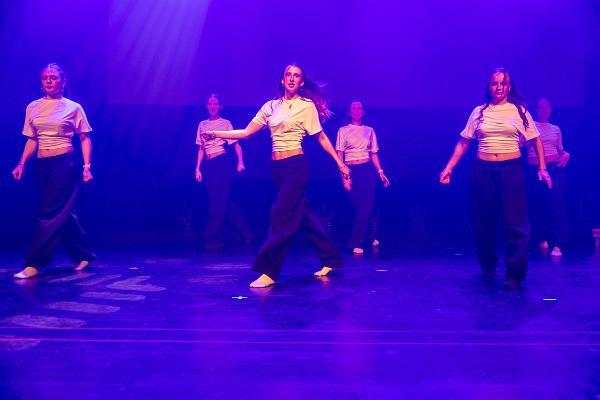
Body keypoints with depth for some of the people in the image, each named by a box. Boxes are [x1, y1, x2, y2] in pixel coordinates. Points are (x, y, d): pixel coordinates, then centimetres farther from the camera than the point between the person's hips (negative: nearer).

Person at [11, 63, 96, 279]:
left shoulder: (73, 108, 0)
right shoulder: (33, 107, 11)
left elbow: (85, 139, 1)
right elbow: (32, 140, 15)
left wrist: (87, 166, -9)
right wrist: (22, 164, 5)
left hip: (65, 163, -5)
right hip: (42, 164, 5)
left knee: (50, 213, -9)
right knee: (63, 212, 11)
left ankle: (34, 263, -7)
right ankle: (83, 256, 24)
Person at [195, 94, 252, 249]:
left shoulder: (225, 123, 3)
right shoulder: (202, 125, 15)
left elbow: (236, 144, -3)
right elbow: (201, 149, 16)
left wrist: (240, 162, -17)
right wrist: (198, 168, 9)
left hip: (223, 162, -5)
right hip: (209, 166, 5)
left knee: (218, 201, -9)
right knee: (223, 201, 7)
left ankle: (212, 237, -4)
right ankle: (244, 233, 18)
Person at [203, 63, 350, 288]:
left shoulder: (307, 106, -1)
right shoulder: (270, 106, 12)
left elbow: (321, 137, 3)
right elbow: (246, 133, 9)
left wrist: (340, 163, 1)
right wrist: (216, 133, 3)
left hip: (296, 165, -6)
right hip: (276, 167, 6)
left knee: (282, 214, -12)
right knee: (301, 214, 11)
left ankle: (269, 271, -8)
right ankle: (329, 259, 25)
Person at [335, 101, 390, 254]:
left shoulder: (369, 130, 11)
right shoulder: (343, 130, 3)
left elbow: (373, 154, 12)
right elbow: (339, 155, -2)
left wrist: (380, 171, 0)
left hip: (367, 170, 2)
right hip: (351, 171, -2)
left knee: (366, 207, -6)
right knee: (357, 207, 3)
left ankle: (357, 243, -1)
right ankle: (368, 238, 21)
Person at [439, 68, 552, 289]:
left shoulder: (519, 110, 5)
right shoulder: (479, 112, 8)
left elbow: (536, 140, 6)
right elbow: (463, 143, 8)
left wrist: (542, 168, -3)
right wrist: (449, 168, 1)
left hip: (511, 169, -2)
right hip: (483, 171, 2)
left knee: (515, 223, -6)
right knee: (484, 221, 10)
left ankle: (515, 275, 2)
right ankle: (488, 266, 30)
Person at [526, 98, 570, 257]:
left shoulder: (556, 129, 16)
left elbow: (560, 150, 18)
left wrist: (566, 154, -2)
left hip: (555, 168, 1)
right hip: (534, 170, -1)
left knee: (556, 203, -12)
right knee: (540, 204, 4)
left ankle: (557, 244, -11)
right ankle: (543, 238, 23)